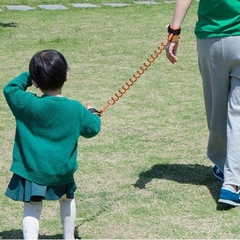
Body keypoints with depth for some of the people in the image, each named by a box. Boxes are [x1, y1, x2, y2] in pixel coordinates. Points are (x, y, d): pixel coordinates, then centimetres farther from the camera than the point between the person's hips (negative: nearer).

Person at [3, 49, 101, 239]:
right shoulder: (76, 109, -10)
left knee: (32, 209, 5)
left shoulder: (27, 104, -16)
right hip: (62, 172, 2)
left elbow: (9, 89, 0)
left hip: (31, 171, -2)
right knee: (67, 200, 27)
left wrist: (28, 76, 5)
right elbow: (92, 129, 4)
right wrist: (92, 113, 24)